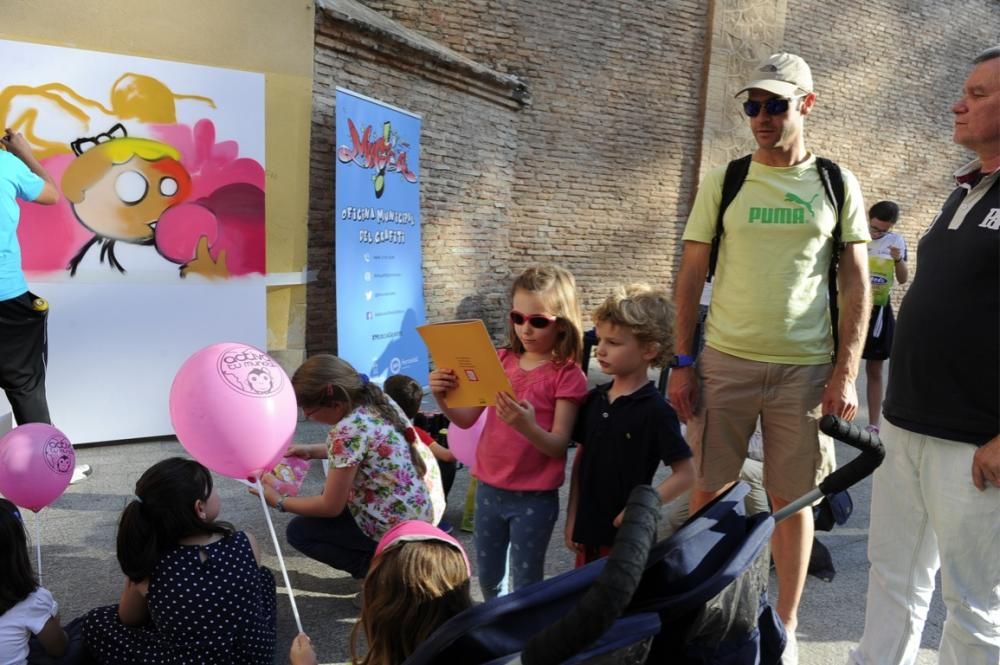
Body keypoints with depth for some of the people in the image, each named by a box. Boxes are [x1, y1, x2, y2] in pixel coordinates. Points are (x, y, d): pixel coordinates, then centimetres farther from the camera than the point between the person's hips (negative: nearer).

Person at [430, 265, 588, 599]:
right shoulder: (501, 361, 1)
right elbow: (466, 419, 1)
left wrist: (528, 426, -37)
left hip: (535, 498, -5)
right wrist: (442, 398, -18)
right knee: (488, 578, 21)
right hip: (489, 488, 5)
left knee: (526, 584, 9)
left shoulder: (567, 376, -13)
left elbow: (559, 446, -18)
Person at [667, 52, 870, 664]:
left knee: (793, 499, 9)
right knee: (710, 492, 7)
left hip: (805, 370, 0)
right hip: (725, 362, 0)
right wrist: (683, 363, -2)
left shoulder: (837, 185, 5)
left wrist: (847, 373, -4)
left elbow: (857, 285, 4)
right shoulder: (723, 182, 3)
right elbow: (691, 277, 3)